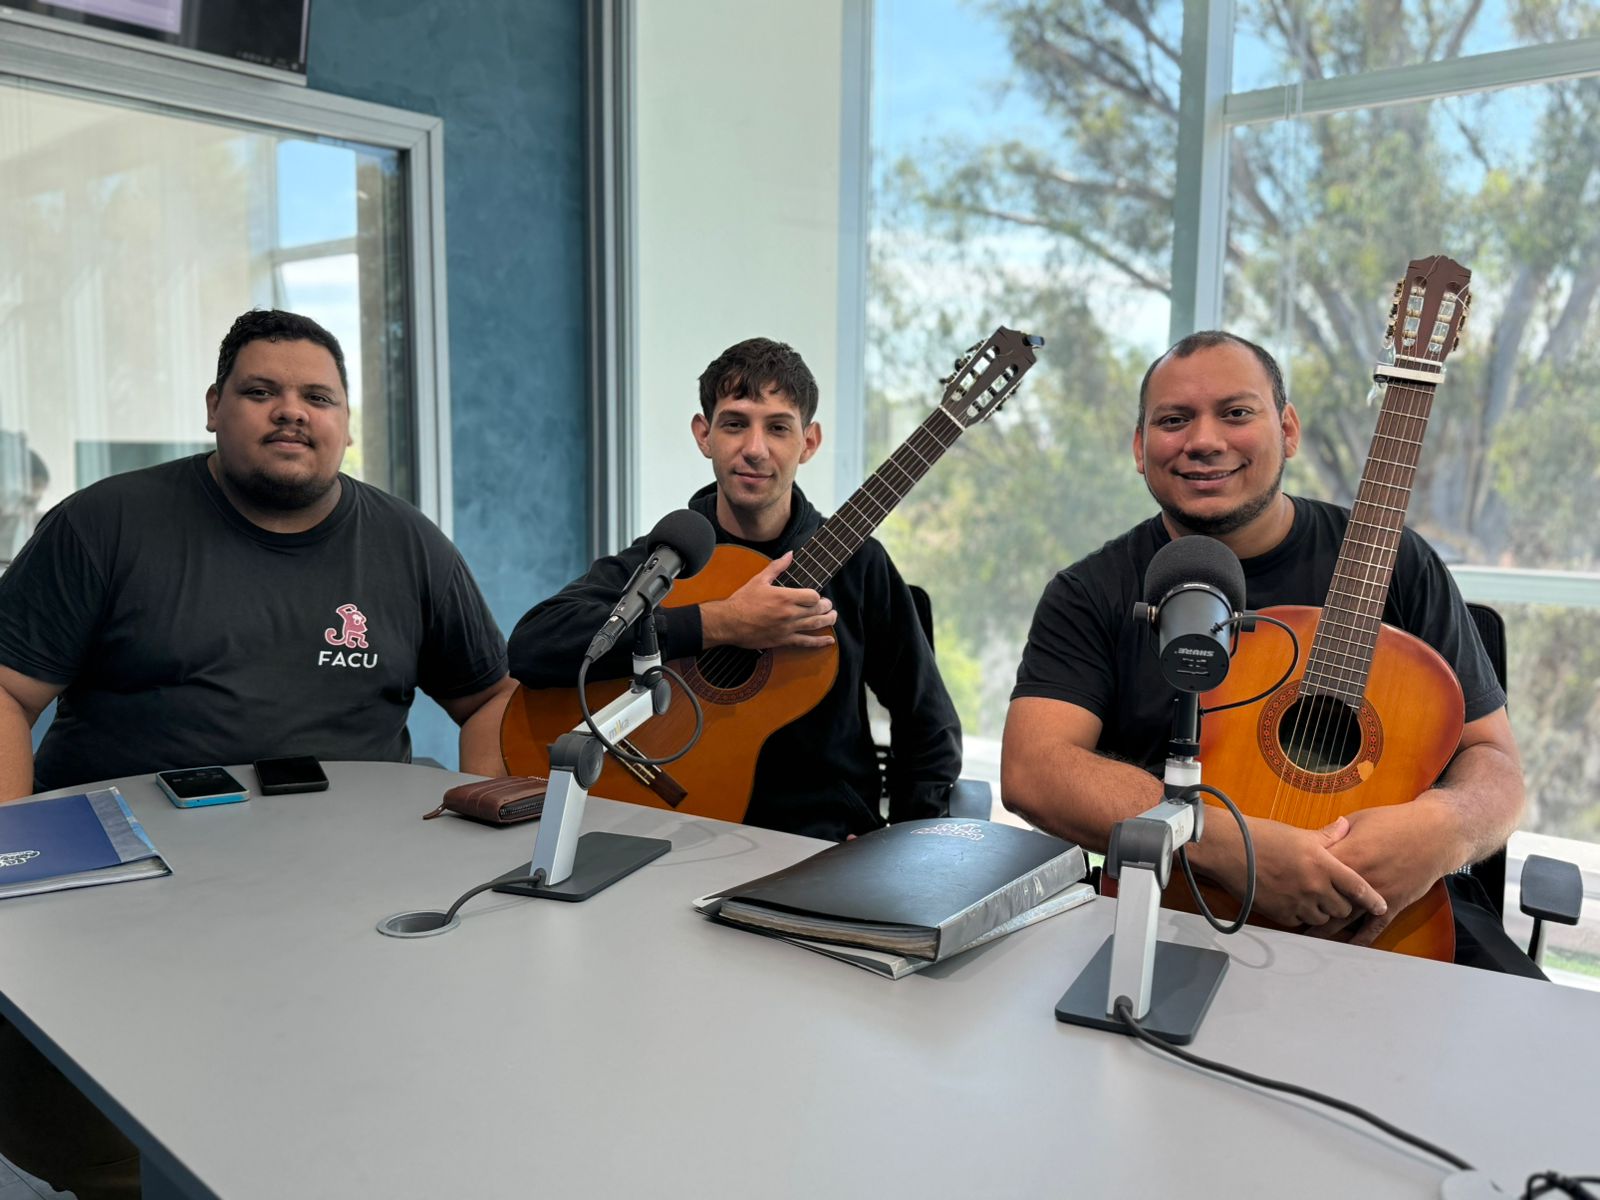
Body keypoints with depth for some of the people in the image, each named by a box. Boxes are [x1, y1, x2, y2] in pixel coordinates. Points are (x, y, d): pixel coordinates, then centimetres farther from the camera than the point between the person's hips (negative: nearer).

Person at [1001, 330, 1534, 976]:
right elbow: (1031, 770, -14)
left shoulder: (1391, 563, 5)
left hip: (1397, 912, 3)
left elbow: (1493, 761, 7)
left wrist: (1444, 826, -18)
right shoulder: (1094, 593, 0)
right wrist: (1229, 845, -26)